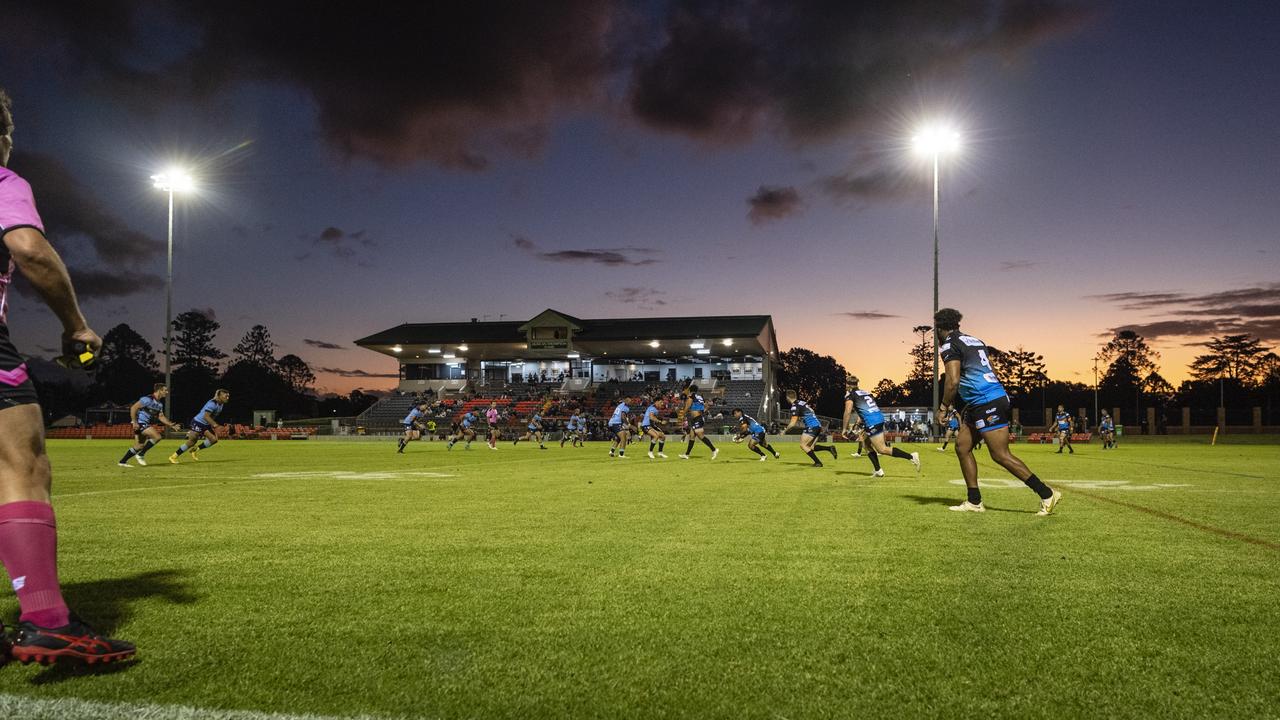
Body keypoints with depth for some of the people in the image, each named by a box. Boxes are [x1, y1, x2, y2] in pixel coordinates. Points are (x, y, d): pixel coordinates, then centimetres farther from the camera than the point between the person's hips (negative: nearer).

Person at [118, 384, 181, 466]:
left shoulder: (160, 404, 12)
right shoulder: (148, 399, -16)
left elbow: (161, 416, 15)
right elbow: (133, 408, -17)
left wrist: (170, 424, 2)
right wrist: (134, 423, -20)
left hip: (146, 424, 9)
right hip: (139, 424, -9)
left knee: (139, 446, 12)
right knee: (157, 436, -21)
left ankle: (122, 462, 23)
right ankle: (141, 455, -10)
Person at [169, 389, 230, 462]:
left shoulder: (221, 404, 4)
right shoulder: (212, 404, -24)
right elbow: (206, 416, -30)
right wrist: (215, 425, -33)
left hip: (205, 425, 9)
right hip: (198, 423, -9)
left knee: (214, 439, -7)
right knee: (191, 442, -7)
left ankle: (194, 450, 8)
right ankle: (173, 457, 7)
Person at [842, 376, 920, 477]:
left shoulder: (850, 395, 3)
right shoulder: (865, 392, 25)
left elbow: (848, 412, -8)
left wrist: (845, 429, -3)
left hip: (872, 423, -8)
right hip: (880, 418, 8)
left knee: (882, 449, -7)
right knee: (867, 445, 20)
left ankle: (911, 457, -14)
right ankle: (877, 471, 16)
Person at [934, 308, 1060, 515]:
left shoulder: (949, 344, -8)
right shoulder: (974, 340, 20)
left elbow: (953, 381, -18)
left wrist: (944, 407, -5)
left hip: (986, 403, -10)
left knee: (1001, 455, -7)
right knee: (962, 446, 10)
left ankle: (1047, 494, -3)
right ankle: (974, 501, 12)